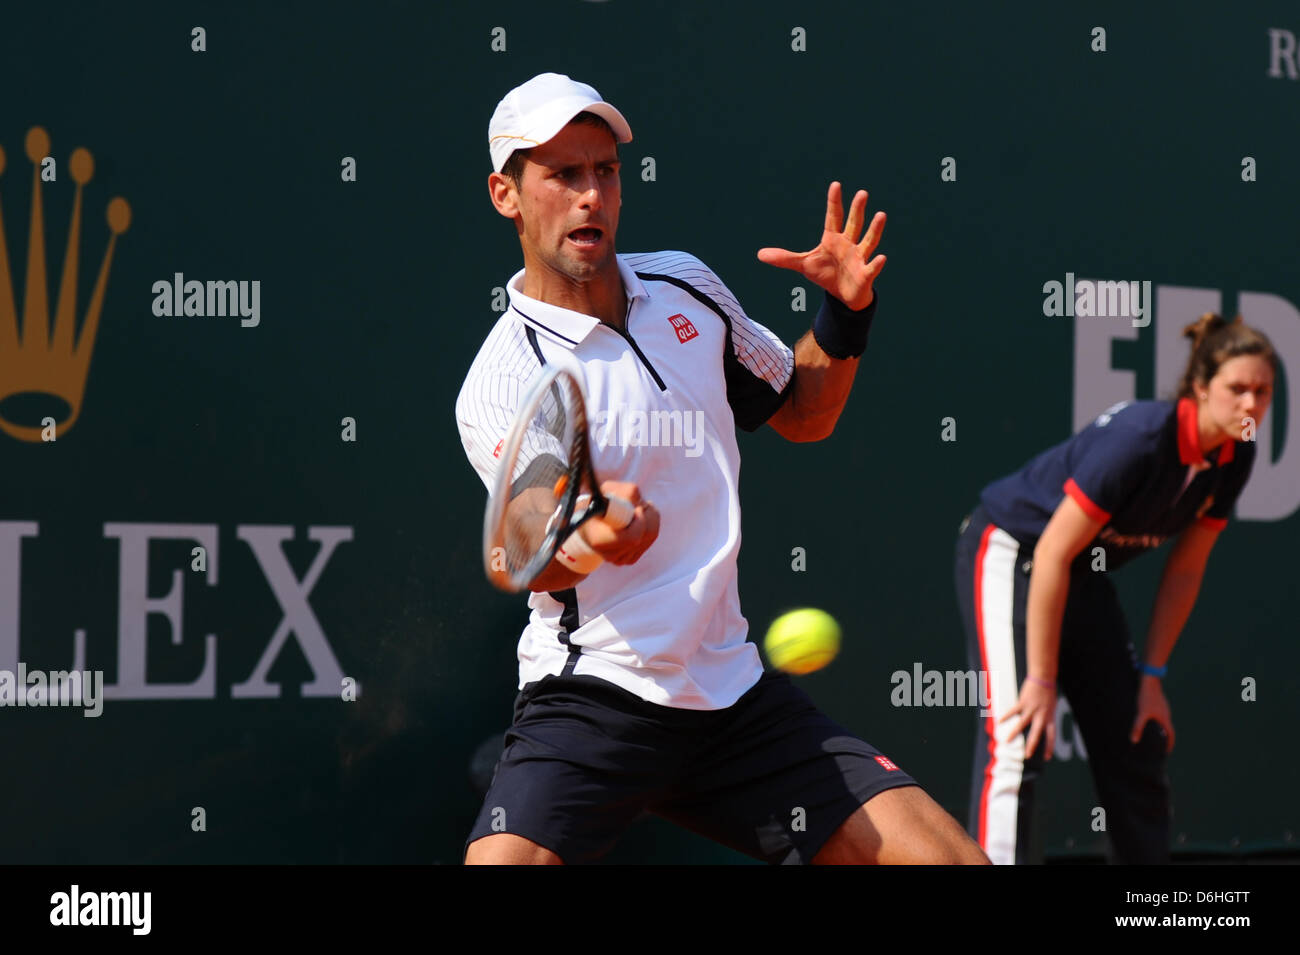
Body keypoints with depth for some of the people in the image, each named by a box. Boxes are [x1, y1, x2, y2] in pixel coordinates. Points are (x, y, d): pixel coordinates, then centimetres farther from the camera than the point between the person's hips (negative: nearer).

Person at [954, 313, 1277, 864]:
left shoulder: (1234, 458, -8)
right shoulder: (1139, 437, -31)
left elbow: (1185, 571, 2)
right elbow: (1053, 554, -29)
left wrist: (1151, 675, -1)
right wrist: (1042, 681, -26)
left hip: (1086, 577, 8)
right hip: (1012, 552, -8)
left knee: (1136, 745, 8)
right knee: (1017, 744, -21)